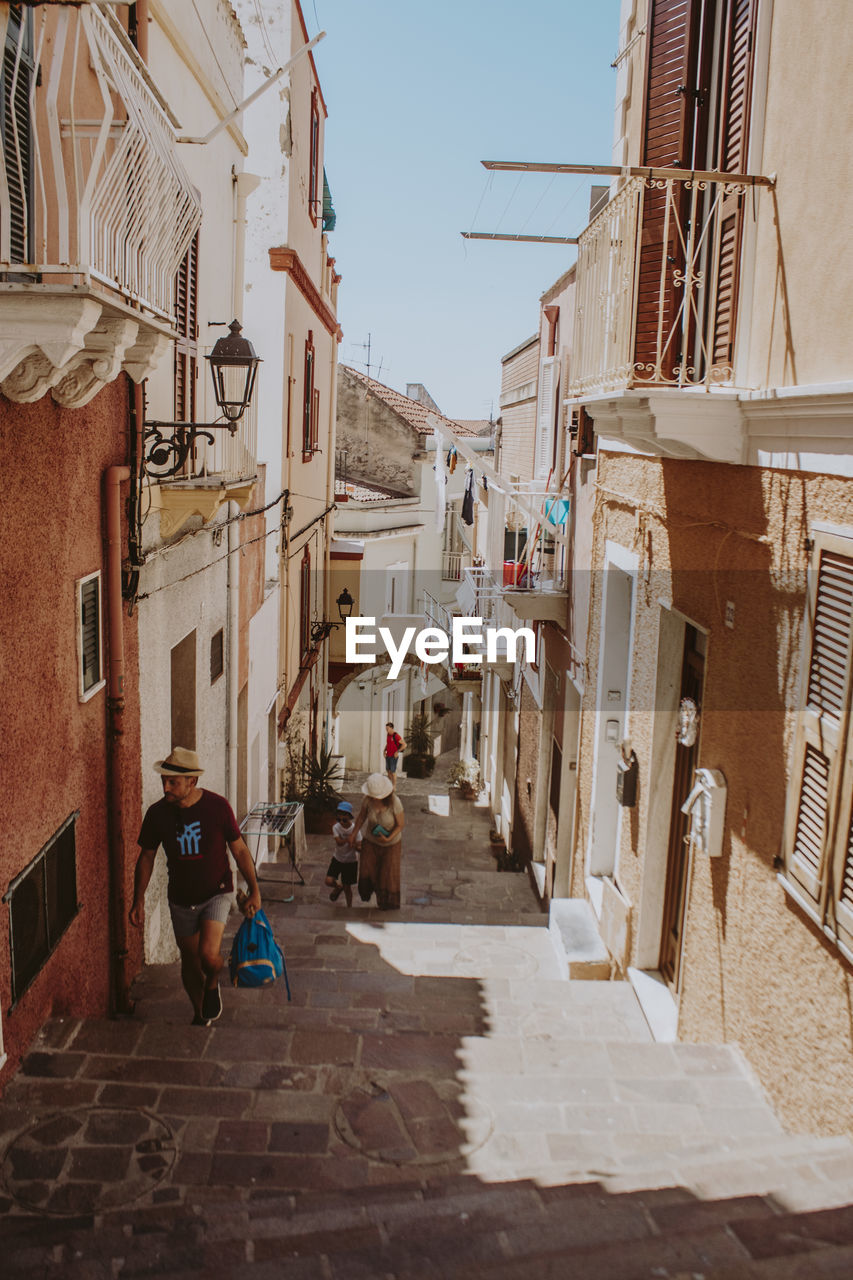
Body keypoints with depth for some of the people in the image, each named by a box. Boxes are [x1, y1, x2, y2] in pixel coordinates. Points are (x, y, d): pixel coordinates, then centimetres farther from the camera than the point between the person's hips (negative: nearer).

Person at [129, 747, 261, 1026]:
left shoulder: (217, 807, -16)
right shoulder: (157, 813, -10)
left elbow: (240, 850, -6)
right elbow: (146, 857, 4)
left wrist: (254, 890, -4)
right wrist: (138, 901, 4)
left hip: (216, 892, -3)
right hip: (181, 899, 3)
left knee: (208, 954, -21)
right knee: (190, 961, 12)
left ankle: (212, 984, 14)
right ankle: (200, 1014, 37)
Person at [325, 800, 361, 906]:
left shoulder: (355, 829, -17)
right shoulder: (336, 827, -13)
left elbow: (359, 847, -17)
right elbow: (339, 842, -26)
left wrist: (355, 847, -40)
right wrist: (350, 837, -38)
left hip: (351, 861, -2)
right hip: (337, 858, 2)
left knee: (347, 886, 6)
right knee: (329, 881, -9)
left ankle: (349, 907, 28)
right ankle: (338, 888, 26)